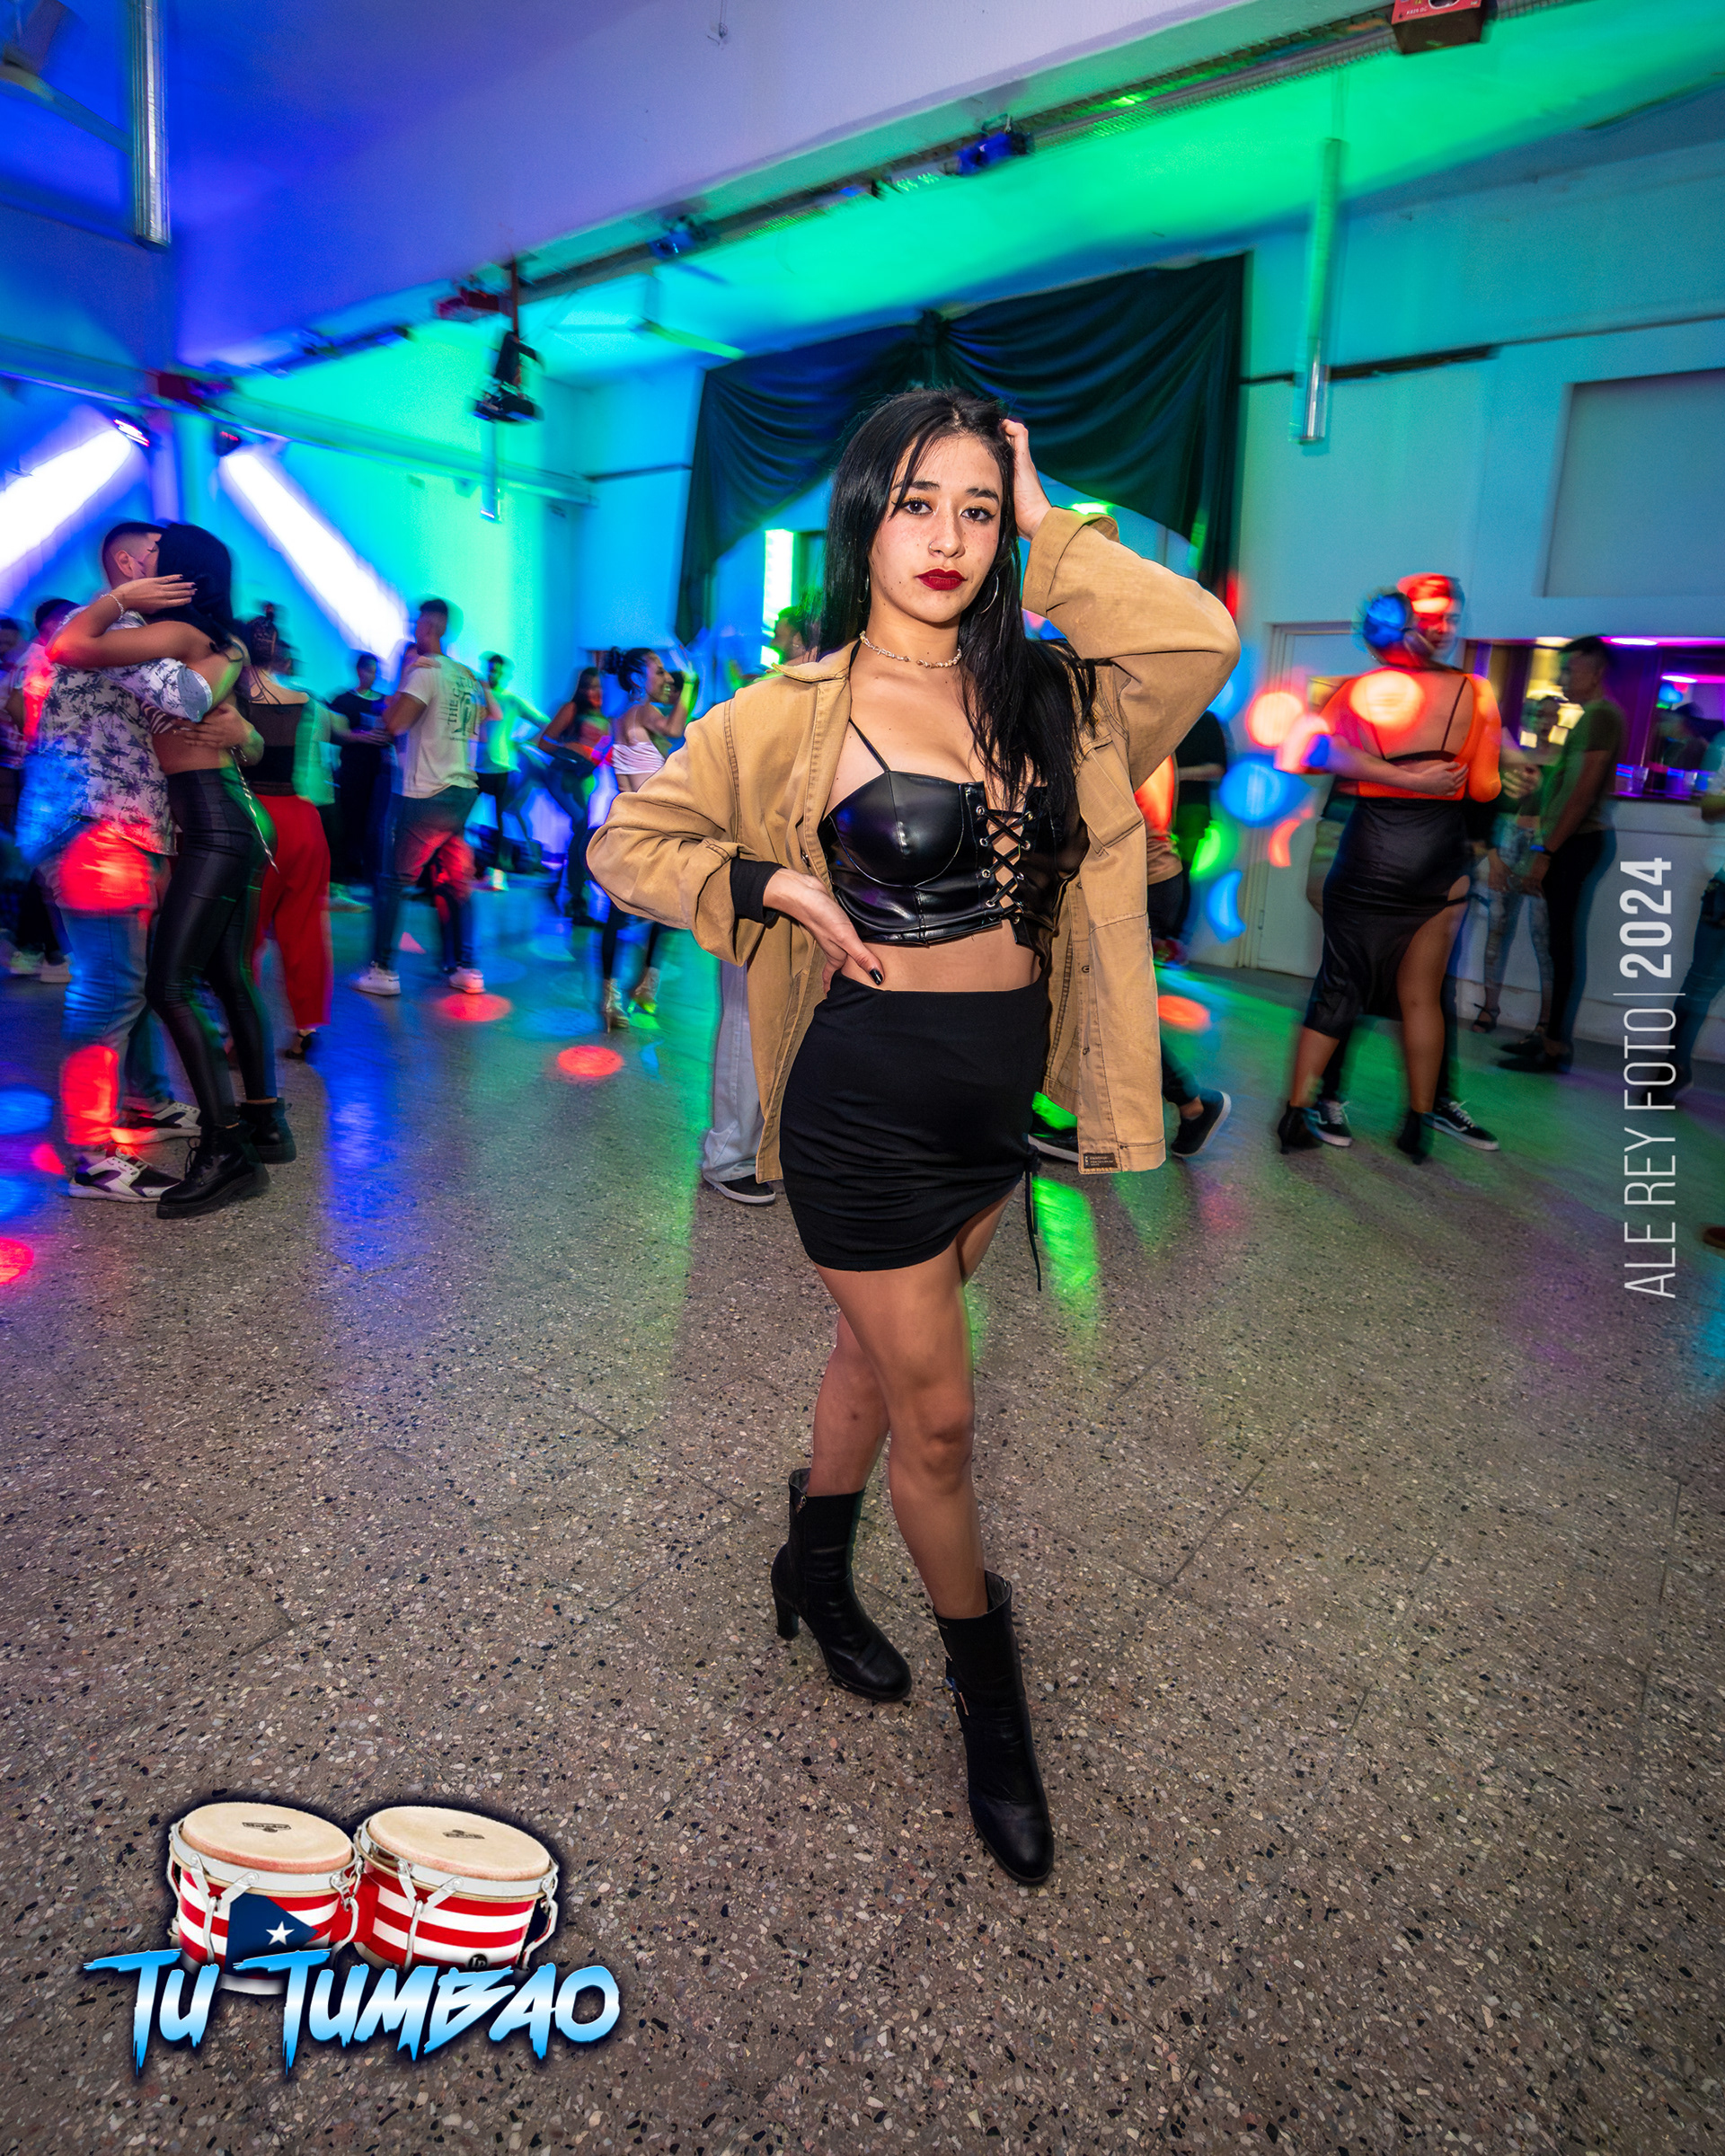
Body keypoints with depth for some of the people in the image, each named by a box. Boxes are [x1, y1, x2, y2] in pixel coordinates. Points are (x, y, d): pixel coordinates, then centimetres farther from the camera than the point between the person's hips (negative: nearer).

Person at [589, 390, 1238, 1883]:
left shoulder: (1042, 694, 4)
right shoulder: (798, 712, -8)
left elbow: (1202, 640, -13)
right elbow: (632, 842, -1)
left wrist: (1050, 531, -5)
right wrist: (784, 891, -13)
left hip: (1004, 1091, 5)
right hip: (870, 1096, -5)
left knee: (882, 1351, 22)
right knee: (936, 1414, 6)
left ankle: (817, 1571, 49)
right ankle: (993, 1709, 30)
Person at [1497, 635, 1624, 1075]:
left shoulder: (1601, 715, -10)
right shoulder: (1592, 716, 20)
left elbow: (1585, 791, -18)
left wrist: (1546, 851, -19)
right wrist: (1545, 850, 18)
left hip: (1577, 843, -10)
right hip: (1572, 844, 10)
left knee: (1564, 944, -9)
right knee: (1560, 943, 11)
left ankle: (1555, 1049, -7)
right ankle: (1550, 1034, 17)